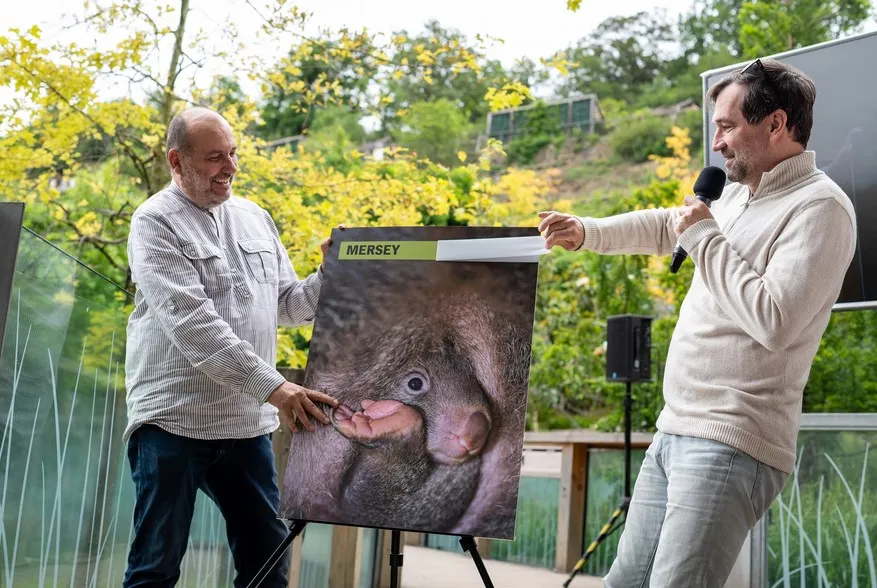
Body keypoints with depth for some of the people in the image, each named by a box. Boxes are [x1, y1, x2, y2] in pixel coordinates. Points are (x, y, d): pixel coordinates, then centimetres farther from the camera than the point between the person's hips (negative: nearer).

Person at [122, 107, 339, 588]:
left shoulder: (255, 218, 12)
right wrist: (273, 387, -27)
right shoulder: (155, 222, -8)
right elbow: (190, 321, -20)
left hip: (247, 422, 6)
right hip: (172, 419, -5)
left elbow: (286, 305, 16)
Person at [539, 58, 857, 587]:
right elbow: (665, 226, 35)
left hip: (732, 444, -9)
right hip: (674, 432, 9)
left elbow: (775, 322, -24)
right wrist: (586, 232, 25)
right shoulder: (737, 195, 17)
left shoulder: (819, 207, -12)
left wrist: (705, 237, -14)